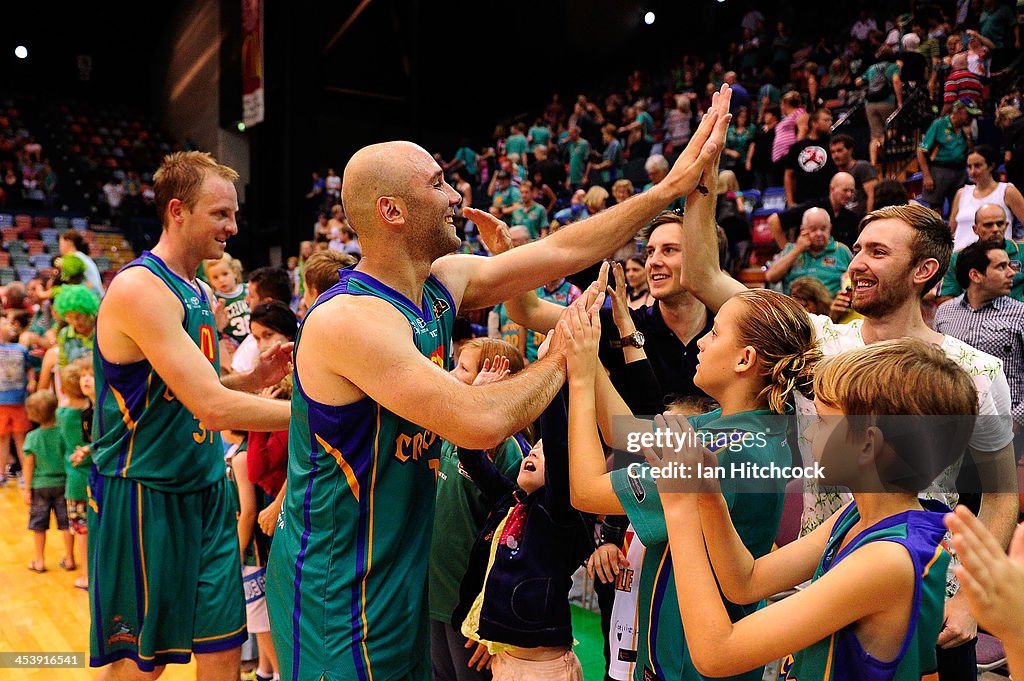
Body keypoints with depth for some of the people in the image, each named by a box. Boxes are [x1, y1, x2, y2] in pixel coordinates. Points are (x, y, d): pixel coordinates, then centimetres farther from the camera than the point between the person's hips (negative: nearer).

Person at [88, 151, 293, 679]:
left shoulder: (199, 293, 9)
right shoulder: (138, 288, -19)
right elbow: (212, 407, -27)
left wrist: (251, 378, 0)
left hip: (206, 492, 8)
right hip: (142, 499, -7)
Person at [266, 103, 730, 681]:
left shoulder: (442, 284, 0)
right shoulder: (350, 319, -26)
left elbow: (562, 251, 3)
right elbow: (481, 422, -32)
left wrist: (675, 184, 4)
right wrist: (561, 358, -15)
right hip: (337, 587, -8)